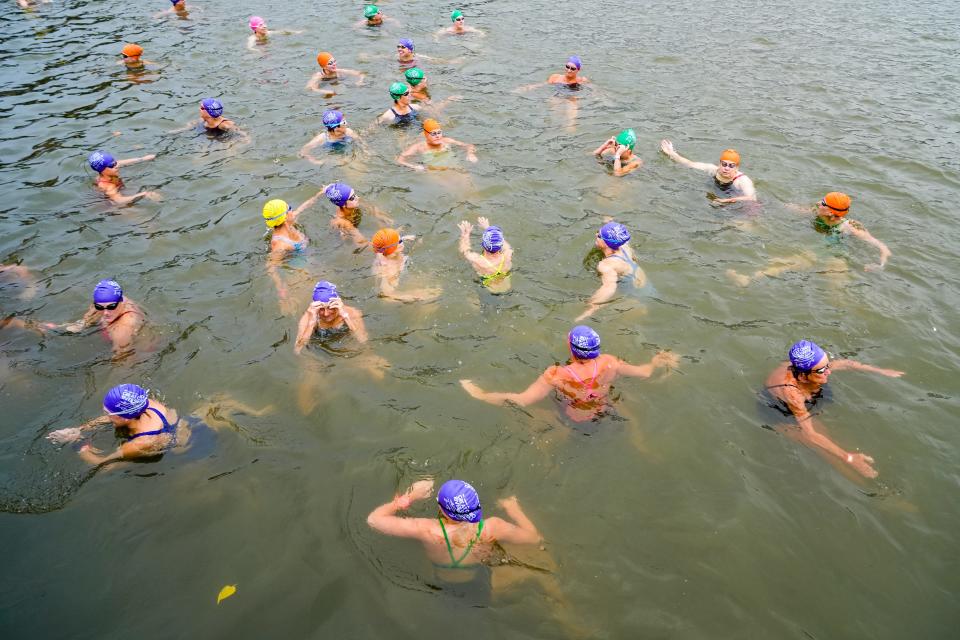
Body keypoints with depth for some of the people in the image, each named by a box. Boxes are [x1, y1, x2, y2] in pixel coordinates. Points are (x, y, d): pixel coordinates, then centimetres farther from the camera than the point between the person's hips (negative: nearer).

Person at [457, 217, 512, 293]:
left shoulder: (476, 260, -37)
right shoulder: (508, 255, -31)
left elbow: (464, 250, -11)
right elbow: (505, 244, -4)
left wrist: (466, 234, 5)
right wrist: (487, 227, 8)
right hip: (506, 289, 3)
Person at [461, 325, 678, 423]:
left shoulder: (557, 375, -37)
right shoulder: (609, 364, -28)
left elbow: (521, 400, -38)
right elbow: (644, 372, -12)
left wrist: (481, 394, -30)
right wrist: (655, 362, 10)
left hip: (573, 422, -2)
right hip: (605, 414, 2)